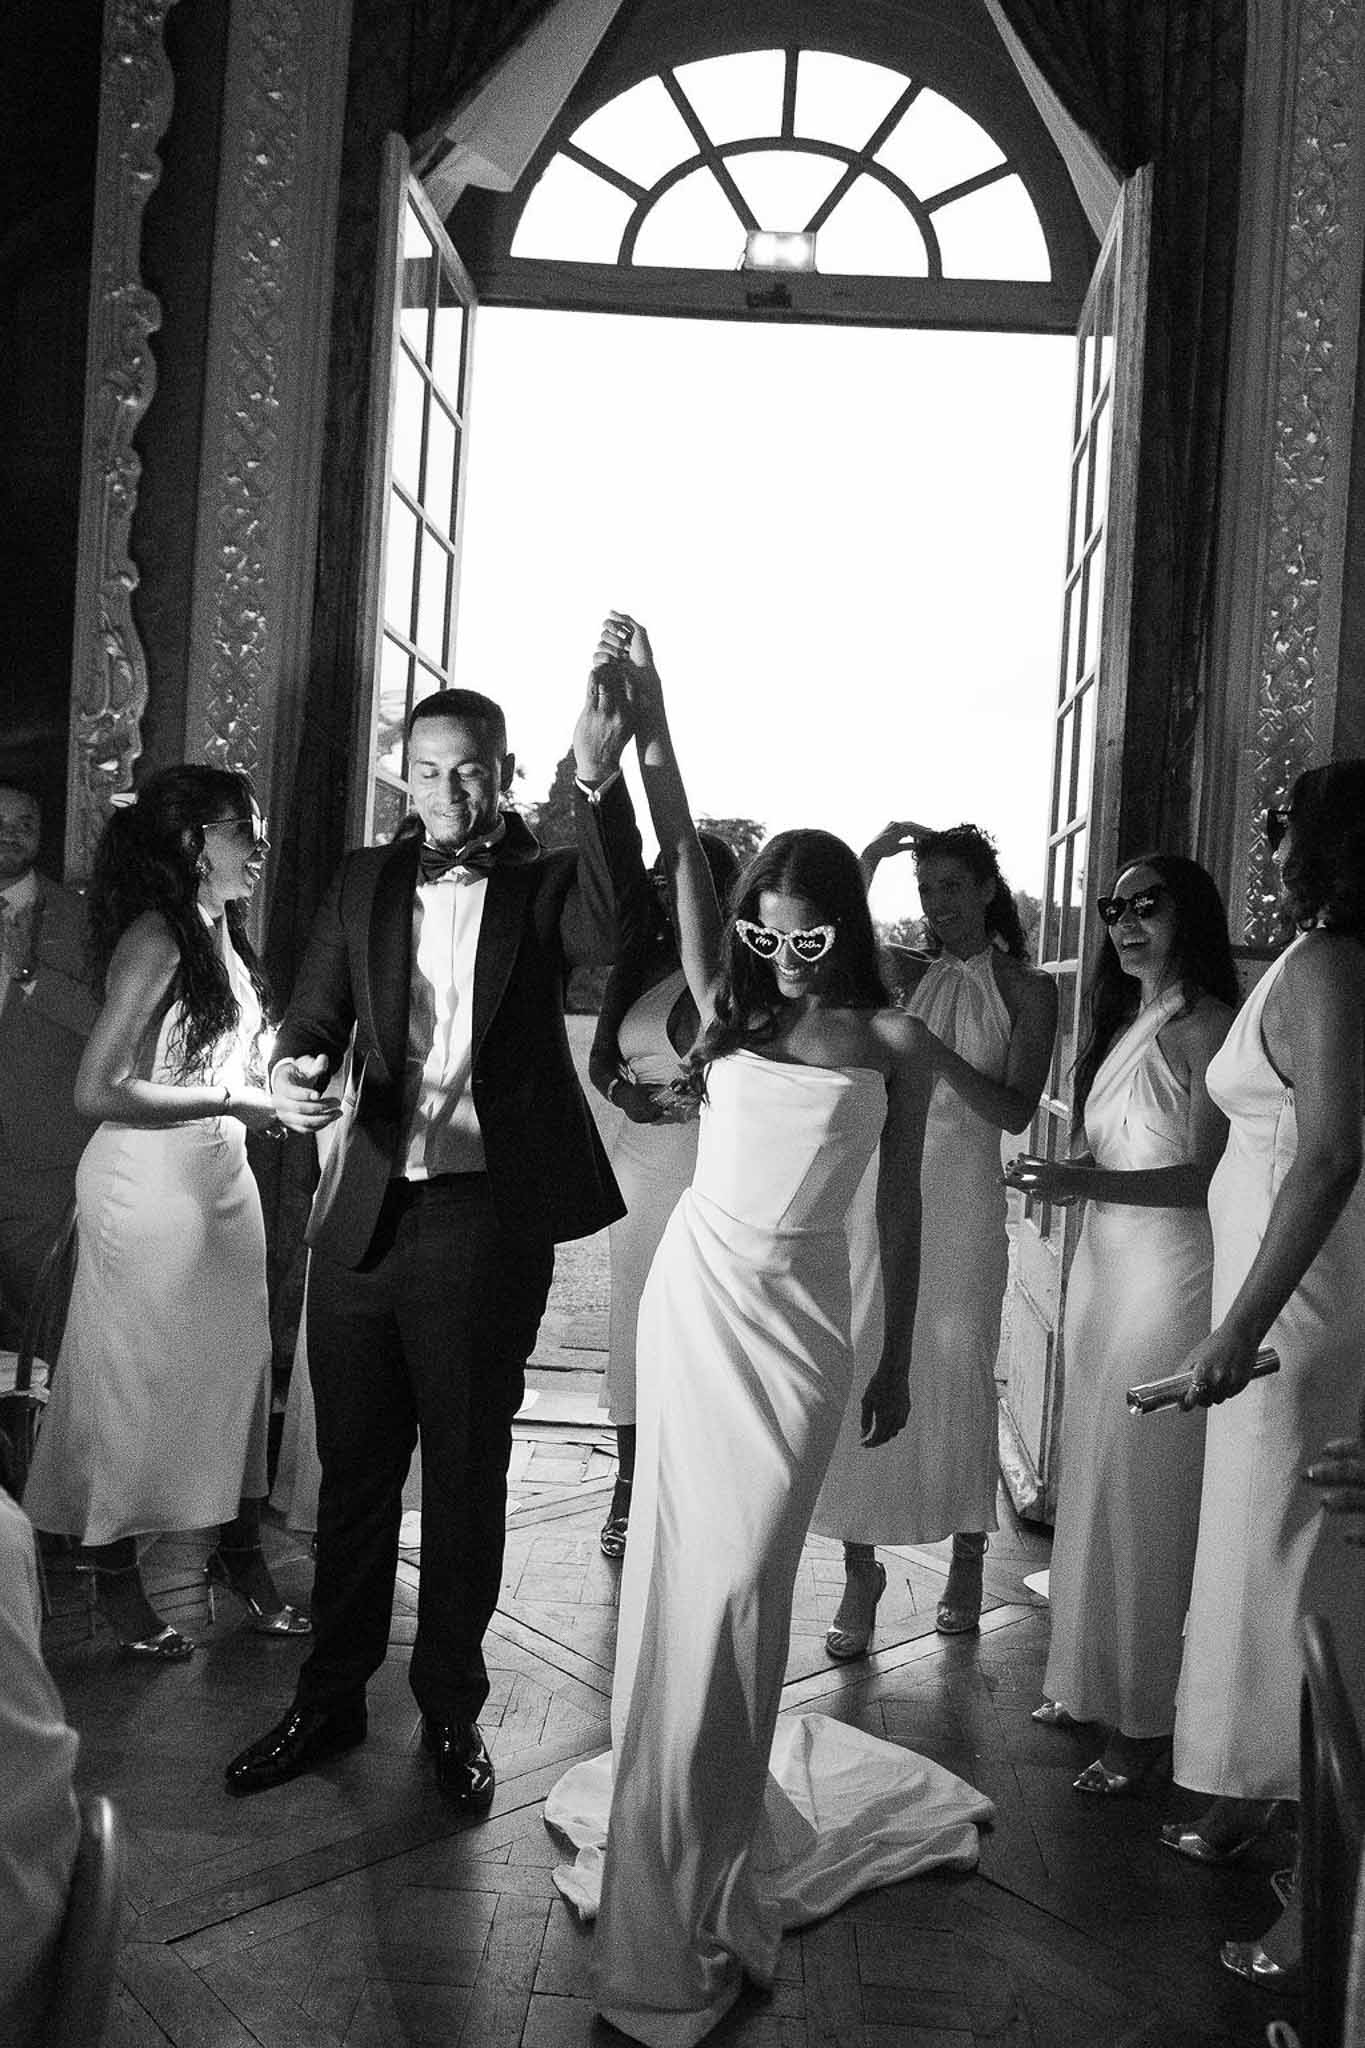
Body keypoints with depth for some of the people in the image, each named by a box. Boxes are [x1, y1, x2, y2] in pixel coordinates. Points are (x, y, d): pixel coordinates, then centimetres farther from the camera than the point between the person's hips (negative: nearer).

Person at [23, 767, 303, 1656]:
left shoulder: (223, 930, 7)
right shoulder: (155, 938, -18)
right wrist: (230, 1100, -19)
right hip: (148, 1181, -8)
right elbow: (99, 1091, -21)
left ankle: (239, 1548, 28)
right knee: (138, 1379, 6)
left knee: (239, 1362, 13)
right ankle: (115, 1574, 24)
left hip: (224, 1173, 8)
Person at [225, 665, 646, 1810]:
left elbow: (612, 928, -22)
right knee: (353, 1466, 15)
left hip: (488, 1221, -3)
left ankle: (452, 1711, 30)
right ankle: (332, 1697, 34)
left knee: (469, 1473, 11)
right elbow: (317, 1011, 4)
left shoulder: (543, 884, 0)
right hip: (364, 1216, 3)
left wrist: (600, 781, -35)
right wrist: (296, 1073, -19)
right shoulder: (366, 883, 8)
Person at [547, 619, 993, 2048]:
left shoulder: (892, 1042, 1)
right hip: (696, 1291, 2)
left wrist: (901, 1358, 8)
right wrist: (647, 720, -12)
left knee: (739, 1579, -2)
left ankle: (705, 1843, 17)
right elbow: (679, 859, -3)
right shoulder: (728, 1009, 5)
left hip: (798, 1317, -2)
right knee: (680, 1564, 10)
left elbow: (902, 1204, 6)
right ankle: (670, 1822, 30)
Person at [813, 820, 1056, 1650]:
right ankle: (860, 1568, 9)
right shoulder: (907, 975, 10)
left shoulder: (1028, 989, 3)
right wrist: (872, 856, -11)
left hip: (963, 1193, -2)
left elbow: (1015, 1112, -5)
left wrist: (936, 1055, -16)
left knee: (958, 1369, 4)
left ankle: (967, 1558, 22)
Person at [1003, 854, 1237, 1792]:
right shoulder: (1124, 1025, 14)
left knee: (1145, 1493, -1)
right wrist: (1059, 1176, -1)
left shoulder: (1208, 1028, -11)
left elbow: (1209, 1176, -16)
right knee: (1094, 1478, 13)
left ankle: (1147, 1722, 13)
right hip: (1103, 1268, 8)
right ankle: (1092, 1678, 27)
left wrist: (1085, 1182, -23)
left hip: (1173, 1277, -8)